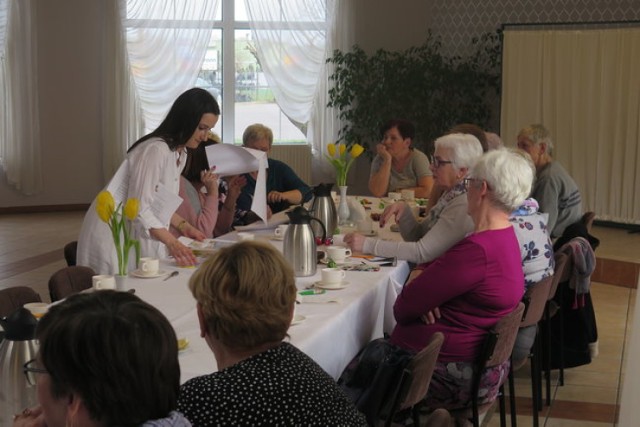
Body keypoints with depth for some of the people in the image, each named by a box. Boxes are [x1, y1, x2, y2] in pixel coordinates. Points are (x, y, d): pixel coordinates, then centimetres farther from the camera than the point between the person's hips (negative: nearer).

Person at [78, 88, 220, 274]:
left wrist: (183, 225, 4)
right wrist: (171, 241, -34)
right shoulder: (156, 150, -22)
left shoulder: (180, 155, 8)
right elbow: (138, 208, -26)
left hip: (136, 235, 9)